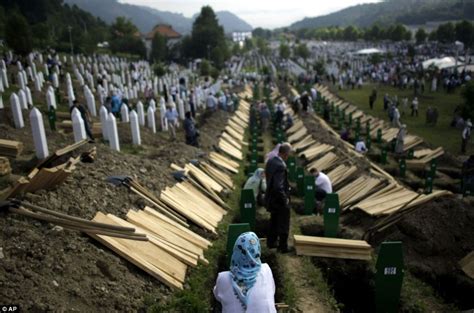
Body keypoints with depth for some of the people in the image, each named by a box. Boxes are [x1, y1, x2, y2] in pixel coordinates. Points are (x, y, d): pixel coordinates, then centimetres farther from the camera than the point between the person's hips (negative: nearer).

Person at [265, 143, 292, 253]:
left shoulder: (270, 161, -3)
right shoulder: (281, 166, -31)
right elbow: (278, 187, -34)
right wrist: (285, 199, -19)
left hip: (271, 197, 9)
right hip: (280, 200, -9)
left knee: (274, 221, 25)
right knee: (283, 225, 10)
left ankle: (271, 242, 38)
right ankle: (283, 247, 24)